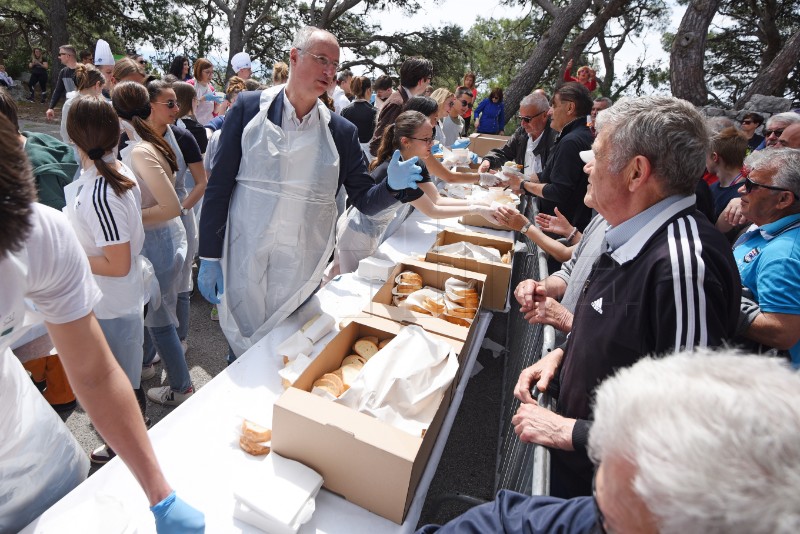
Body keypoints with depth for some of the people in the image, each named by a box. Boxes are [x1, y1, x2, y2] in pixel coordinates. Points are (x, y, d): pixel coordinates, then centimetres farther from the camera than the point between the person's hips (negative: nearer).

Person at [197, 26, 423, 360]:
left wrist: (392, 185, -17)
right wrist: (209, 257, -3)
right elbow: (219, 185, -2)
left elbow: (365, 201, 5)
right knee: (242, 354, 13)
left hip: (302, 274, 1)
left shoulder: (341, 131, 2)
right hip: (243, 266, -1)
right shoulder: (249, 107, -2)